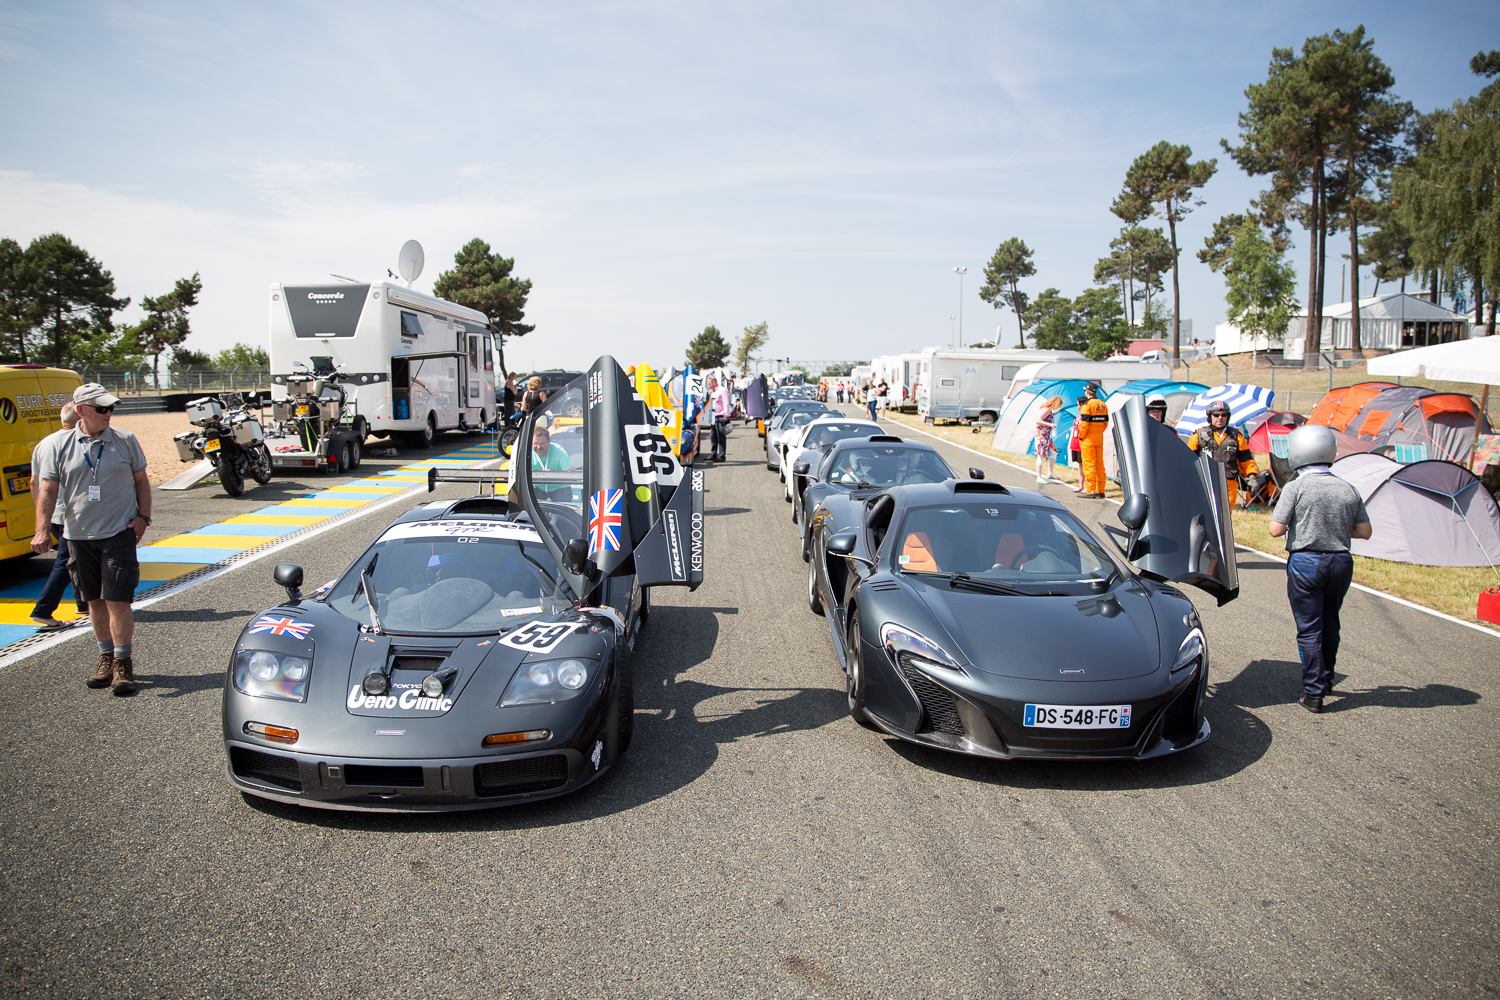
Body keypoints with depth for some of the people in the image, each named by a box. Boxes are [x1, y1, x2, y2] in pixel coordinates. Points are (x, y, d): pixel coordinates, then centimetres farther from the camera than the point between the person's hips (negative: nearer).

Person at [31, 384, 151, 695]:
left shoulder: (126, 441, 2)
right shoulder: (59, 445, 2)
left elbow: (141, 480, 10)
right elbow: (48, 491, 0)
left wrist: (143, 517, -2)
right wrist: (42, 530, -11)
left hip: (119, 532, -2)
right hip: (78, 534, 2)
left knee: (118, 601, -7)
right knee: (95, 601, 12)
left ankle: (123, 664, 3)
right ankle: (106, 658, 26)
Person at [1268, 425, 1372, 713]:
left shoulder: (1296, 487, -11)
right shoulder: (1348, 490, 4)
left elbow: (1276, 529, -14)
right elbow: (1364, 532, 7)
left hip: (1306, 562, -5)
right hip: (1341, 562, 5)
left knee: (1309, 629, 2)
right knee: (1330, 624, 21)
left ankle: (1314, 693, 2)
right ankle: (1326, 680, 35)